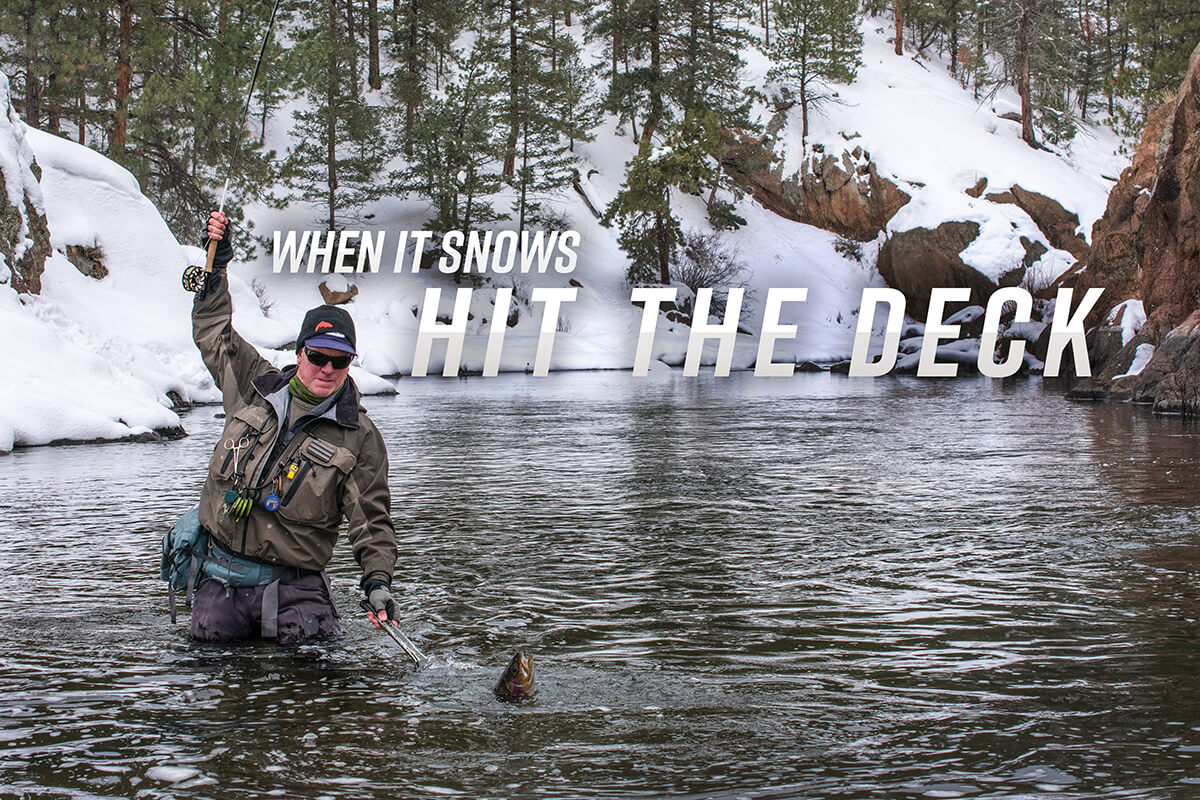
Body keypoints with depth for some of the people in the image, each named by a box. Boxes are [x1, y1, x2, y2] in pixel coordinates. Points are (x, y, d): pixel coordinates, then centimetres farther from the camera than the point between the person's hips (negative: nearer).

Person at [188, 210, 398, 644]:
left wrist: (378, 580, -18)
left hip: (293, 587, -2)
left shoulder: (359, 437, -2)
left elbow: (371, 519, -3)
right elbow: (213, 332, 21)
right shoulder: (256, 388, 7)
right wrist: (217, 263, 14)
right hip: (221, 579, 2)